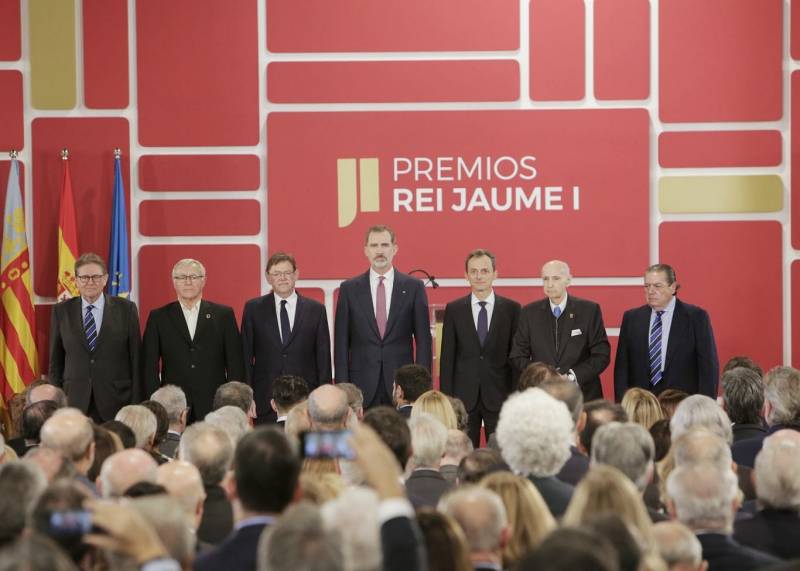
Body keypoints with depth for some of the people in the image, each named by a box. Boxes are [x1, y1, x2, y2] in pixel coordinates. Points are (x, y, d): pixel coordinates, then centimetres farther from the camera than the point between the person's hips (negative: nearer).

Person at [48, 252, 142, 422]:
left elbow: (136, 359, 2)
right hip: (74, 404, 1)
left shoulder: (126, 309, 2)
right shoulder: (61, 311, 6)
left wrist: (137, 406, -2)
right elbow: (55, 362, 10)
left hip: (116, 404, -1)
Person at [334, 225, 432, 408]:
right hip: (363, 387, 0)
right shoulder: (349, 289, 6)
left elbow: (423, 340, 5)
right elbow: (341, 343, 6)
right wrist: (342, 386, -2)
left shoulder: (413, 287, 5)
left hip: (402, 384, 0)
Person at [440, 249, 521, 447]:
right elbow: (447, 357, 5)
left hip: (499, 396, -1)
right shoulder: (454, 310, 5)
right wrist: (446, 397, -1)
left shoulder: (512, 309, 2)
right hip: (463, 396, 1)